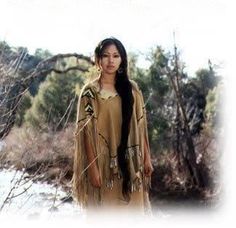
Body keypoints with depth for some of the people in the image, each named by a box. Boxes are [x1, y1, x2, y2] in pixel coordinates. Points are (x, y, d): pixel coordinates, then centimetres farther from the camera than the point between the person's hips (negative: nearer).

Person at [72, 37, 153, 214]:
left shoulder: (132, 89, 5)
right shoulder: (90, 91, -5)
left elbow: (140, 125, 7)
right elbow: (86, 131, -8)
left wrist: (146, 157, 4)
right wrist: (92, 167, -13)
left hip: (130, 160, 3)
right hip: (103, 161, -3)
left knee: (132, 207, 10)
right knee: (105, 209, 6)